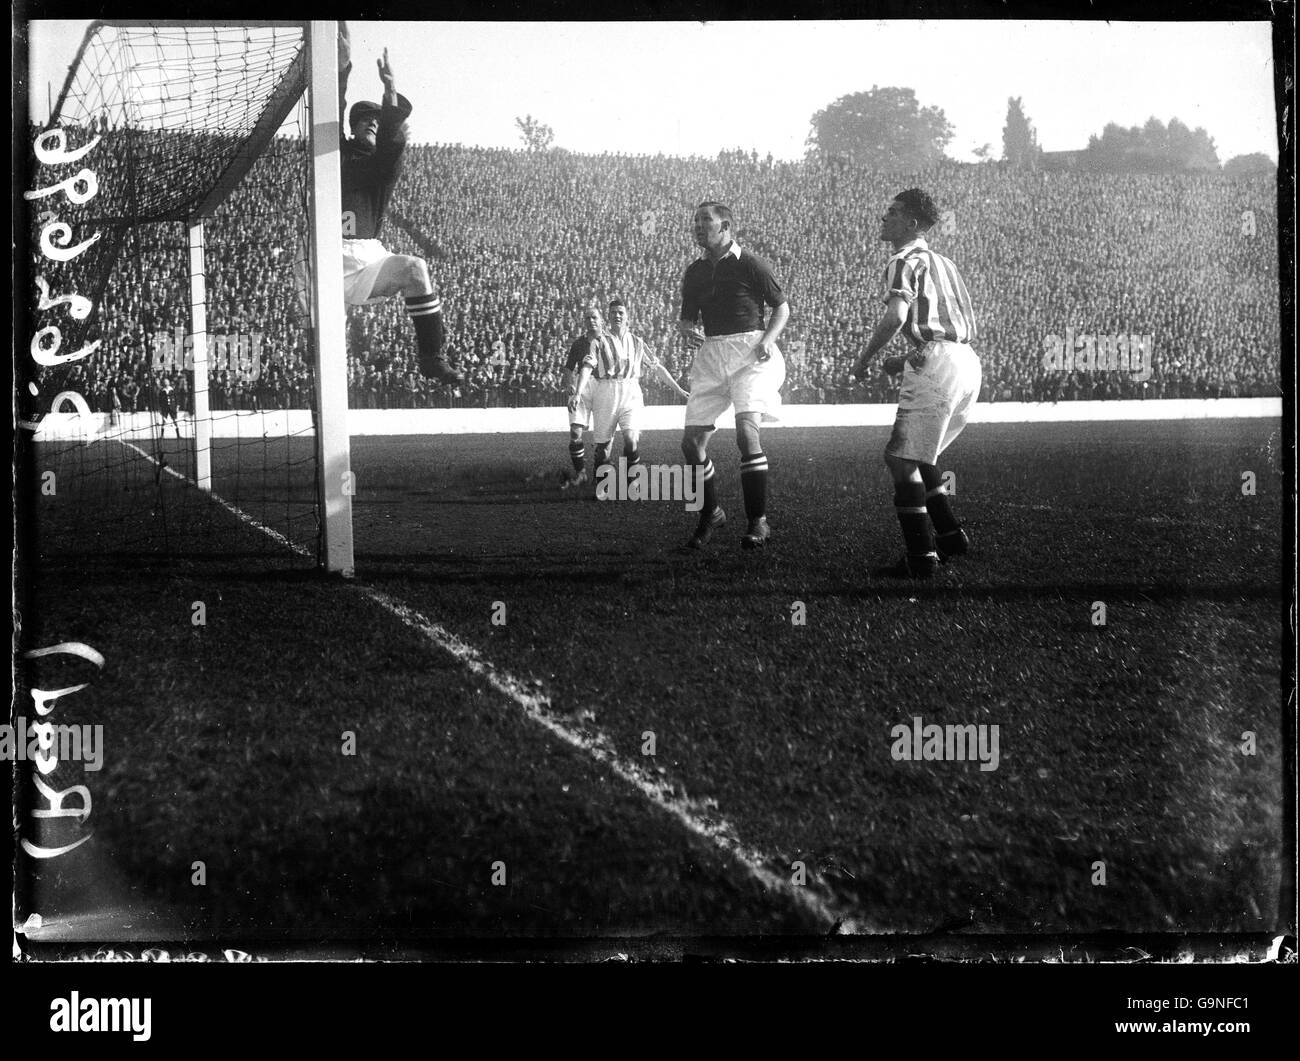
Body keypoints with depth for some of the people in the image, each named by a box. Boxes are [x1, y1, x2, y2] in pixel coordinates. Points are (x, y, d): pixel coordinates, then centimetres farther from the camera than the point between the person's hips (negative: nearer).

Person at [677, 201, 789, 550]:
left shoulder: (749, 264, -3)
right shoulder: (694, 272, 12)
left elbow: (782, 306, 4)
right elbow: (685, 318, 20)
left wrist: (769, 338, -12)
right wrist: (687, 330, -3)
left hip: (749, 353, -6)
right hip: (710, 354, 6)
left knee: (746, 432, -22)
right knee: (691, 441, 0)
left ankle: (758, 522, -13)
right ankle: (711, 513, 22)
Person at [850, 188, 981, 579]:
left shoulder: (906, 261, -3)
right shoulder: (941, 263, 25)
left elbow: (895, 316, -20)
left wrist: (863, 360, -8)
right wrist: (909, 359, 24)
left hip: (937, 365, -9)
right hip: (967, 362, 9)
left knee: (901, 459, -5)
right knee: (916, 456, 21)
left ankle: (922, 558, -8)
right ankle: (950, 535, 18)